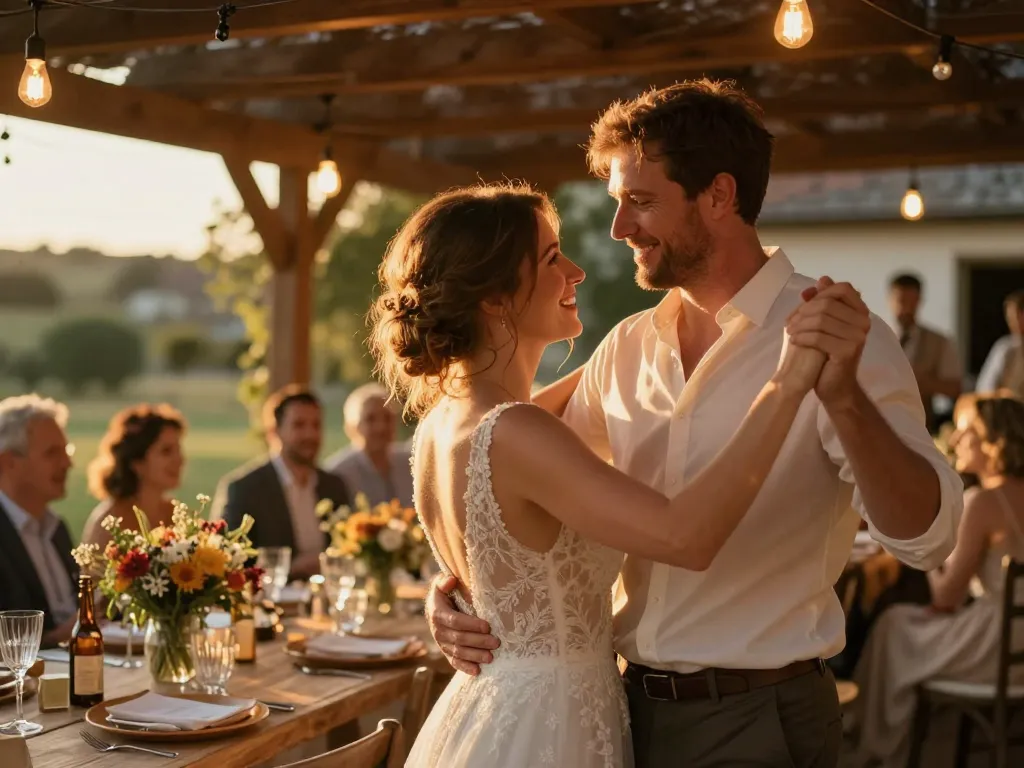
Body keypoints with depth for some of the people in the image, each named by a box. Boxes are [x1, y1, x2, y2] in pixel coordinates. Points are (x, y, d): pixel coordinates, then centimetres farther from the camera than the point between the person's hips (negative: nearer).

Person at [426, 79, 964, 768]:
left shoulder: (844, 338, -13)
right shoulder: (626, 349, 4)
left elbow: (926, 536, -21)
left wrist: (842, 396, -36)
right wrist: (450, 588, -5)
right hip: (632, 707, 5)